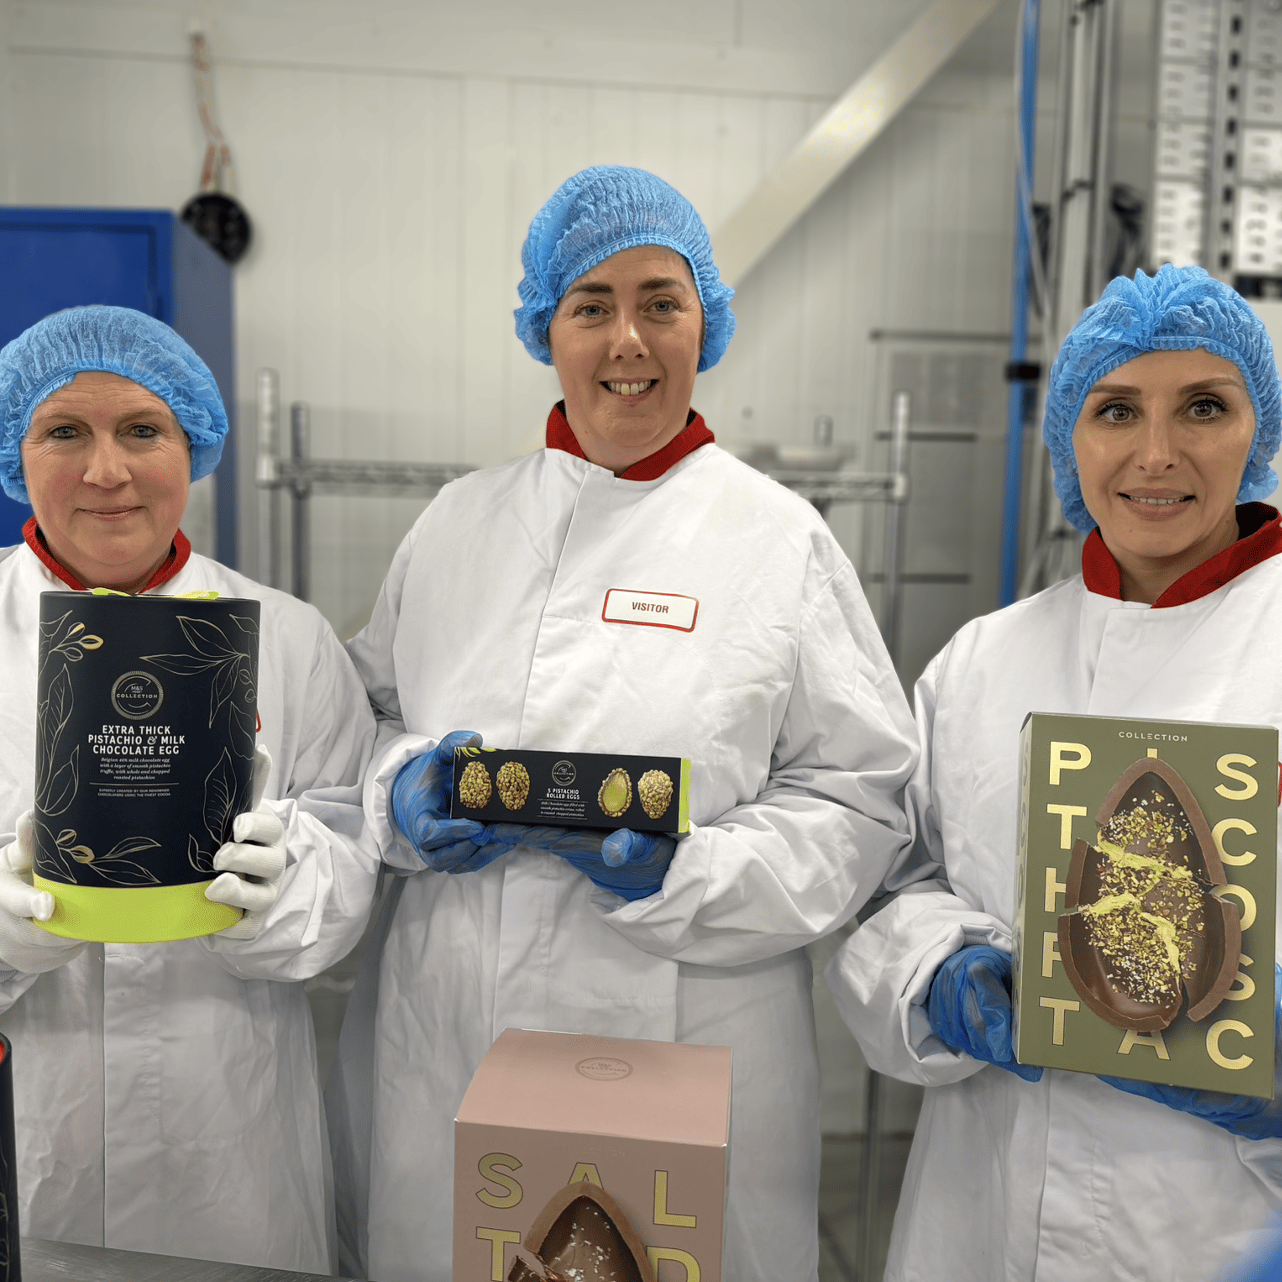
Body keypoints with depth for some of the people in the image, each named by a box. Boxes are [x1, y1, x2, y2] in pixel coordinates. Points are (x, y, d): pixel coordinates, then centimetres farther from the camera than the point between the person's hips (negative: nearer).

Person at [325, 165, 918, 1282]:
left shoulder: (782, 539, -3)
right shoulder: (460, 519, 6)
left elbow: (859, 801, -5)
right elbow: (370, 709, 13)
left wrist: (678, 872, -19)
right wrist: (405, 792, -8)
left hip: (688, 1037, -2)